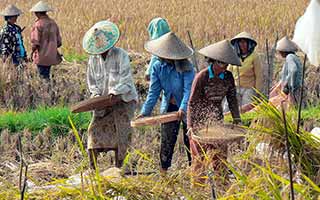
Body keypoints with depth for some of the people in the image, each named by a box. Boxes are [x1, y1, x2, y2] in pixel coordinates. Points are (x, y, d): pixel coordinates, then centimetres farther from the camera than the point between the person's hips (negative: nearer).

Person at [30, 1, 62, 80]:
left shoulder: (38, 24, -13)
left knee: (43, 77, -2)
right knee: (47, 76, 15)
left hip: (41, 57, -6)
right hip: (51, 56, 6)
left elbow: (35, 42, -15)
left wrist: (33, 50, 2)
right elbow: (58, 41, 11)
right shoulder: (53, 23, 6)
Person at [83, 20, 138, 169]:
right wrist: (96, 94, -6)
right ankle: (92, 167, -5)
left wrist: (115, 93, -29)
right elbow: (91, 80, 12)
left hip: (124, 99, -4)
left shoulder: (121, 55, -10)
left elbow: (125, 79, -16)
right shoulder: (93, 58, 6)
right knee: (95, 127, -9)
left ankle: (119, 166, -14)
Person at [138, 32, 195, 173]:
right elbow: (154, 92, -7)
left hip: (186, 108, -3)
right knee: (167, 140, 3)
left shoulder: (186, 67, -19)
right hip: (169, 107, 3)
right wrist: (145, 112, -16)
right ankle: (164, 169, 13)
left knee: (190, 139, 7)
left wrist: (183, 108, -40)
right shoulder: (157, 67, -8)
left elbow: (188, 89, -26)